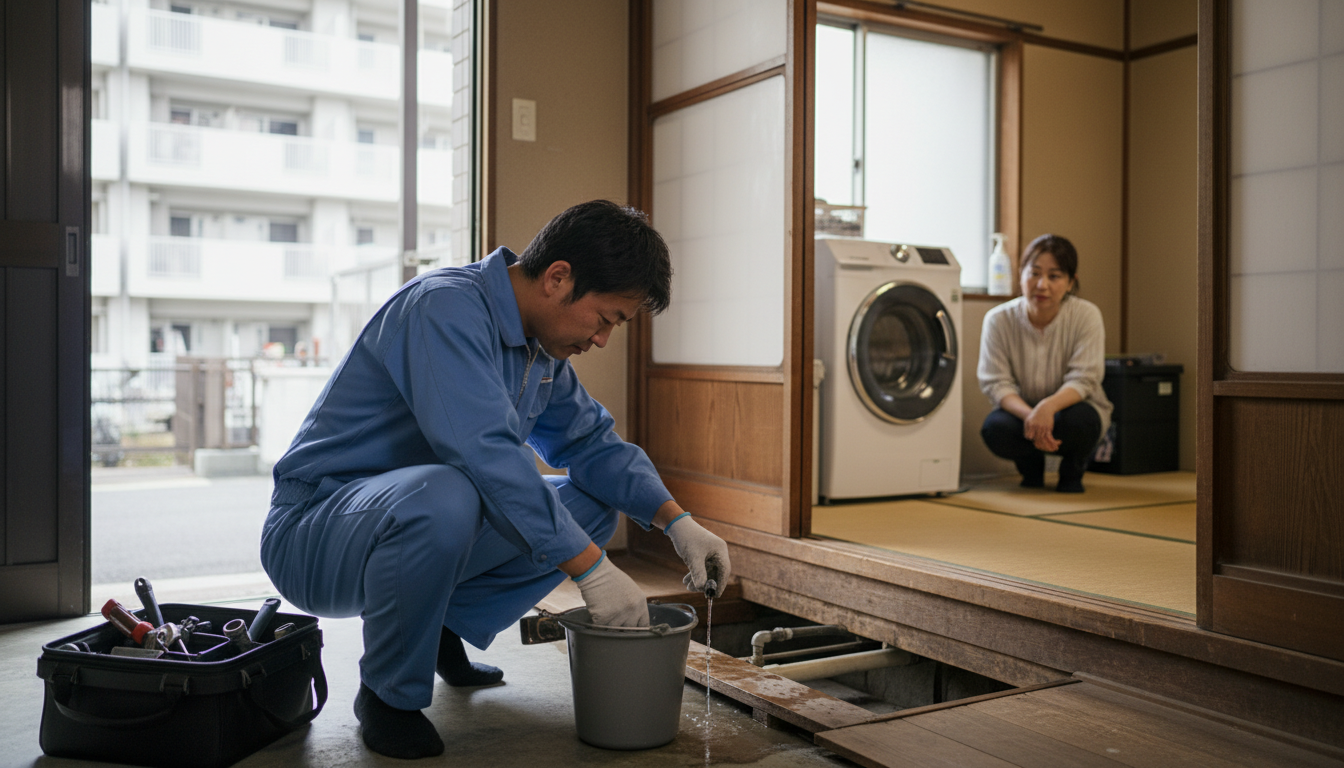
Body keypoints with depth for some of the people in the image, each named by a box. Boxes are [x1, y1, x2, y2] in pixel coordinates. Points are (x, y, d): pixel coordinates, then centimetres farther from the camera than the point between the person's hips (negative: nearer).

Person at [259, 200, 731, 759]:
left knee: (591, 504, 2)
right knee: (440, 497, -39)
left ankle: (444, 629, 8)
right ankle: (389, 694, -13)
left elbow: (592, 441, 11)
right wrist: (591, 568, -32)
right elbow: (485, 454, -35)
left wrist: (678, 523, -3)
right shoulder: (446, 306, -25)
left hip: (412, 523, 8)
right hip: (314, 533, -8)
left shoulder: (542, 346, 3)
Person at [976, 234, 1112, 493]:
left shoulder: (1087, 315, -17)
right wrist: (1028, 414, -37)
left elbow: (1082, 380, -21)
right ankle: (1031, 467, 6)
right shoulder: (999, 319, -14)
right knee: (995, 427, -33)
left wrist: (1048, 406, -43)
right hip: (1021, 409, 1)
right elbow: (996, 383, -17)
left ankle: (1072, 470, 3)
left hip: (1070, 406, -1)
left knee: (1076, 420, -37)